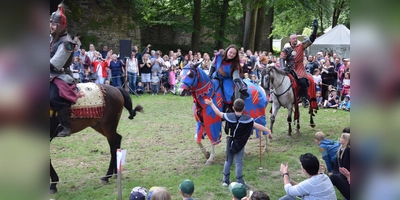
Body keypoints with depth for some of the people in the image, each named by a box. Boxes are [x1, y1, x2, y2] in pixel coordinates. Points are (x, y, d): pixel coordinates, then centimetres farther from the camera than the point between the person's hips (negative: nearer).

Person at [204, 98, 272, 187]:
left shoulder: (229, 116, -10)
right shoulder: (247, 119, -17)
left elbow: (218, 113, 1)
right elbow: (257, 126, -19)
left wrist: (211, 104, 12)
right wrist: (268, 130, -12)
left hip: (230, 142, 3)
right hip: (240, 144, -3)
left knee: (228, 161, 16)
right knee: (238, 163, 1)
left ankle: (225, 180, 23)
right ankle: (240, 183, 6)